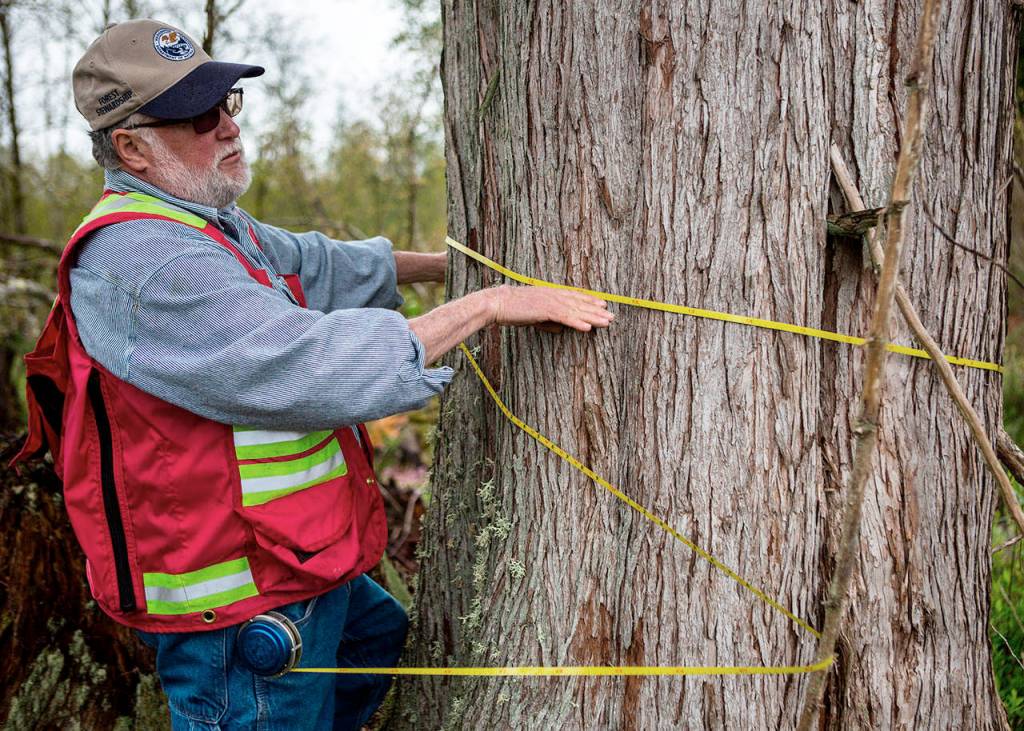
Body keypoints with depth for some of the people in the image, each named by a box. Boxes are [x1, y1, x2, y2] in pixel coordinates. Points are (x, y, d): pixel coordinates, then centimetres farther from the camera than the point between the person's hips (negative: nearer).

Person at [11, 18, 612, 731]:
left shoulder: (216, 224, 8)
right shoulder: (142, 258, -26)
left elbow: (318, 264, 20)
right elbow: (310, 366, -32)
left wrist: (446, 265, 15)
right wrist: (488, 304, -26)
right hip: (240, 608, -10)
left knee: (383, 637, 28)